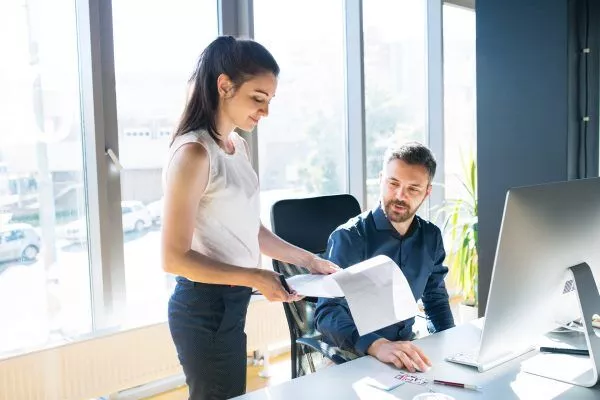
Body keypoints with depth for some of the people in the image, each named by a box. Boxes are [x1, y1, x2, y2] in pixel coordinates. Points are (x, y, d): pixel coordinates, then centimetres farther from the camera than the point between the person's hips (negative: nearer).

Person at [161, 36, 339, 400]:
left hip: (232, 303, 9)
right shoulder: (194, 152, -19)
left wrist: (309, 260, 10)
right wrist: (255, 277, -23)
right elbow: (175, 257, -20)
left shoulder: (239, 147, 8)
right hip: (205, 308, -9)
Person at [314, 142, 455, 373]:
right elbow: (328, 312, -25)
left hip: (406, 347, 5)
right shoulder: (349, 237, -15)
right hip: (353, 356, -5)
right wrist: (377, 345, -41)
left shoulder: (431, 237, 3)